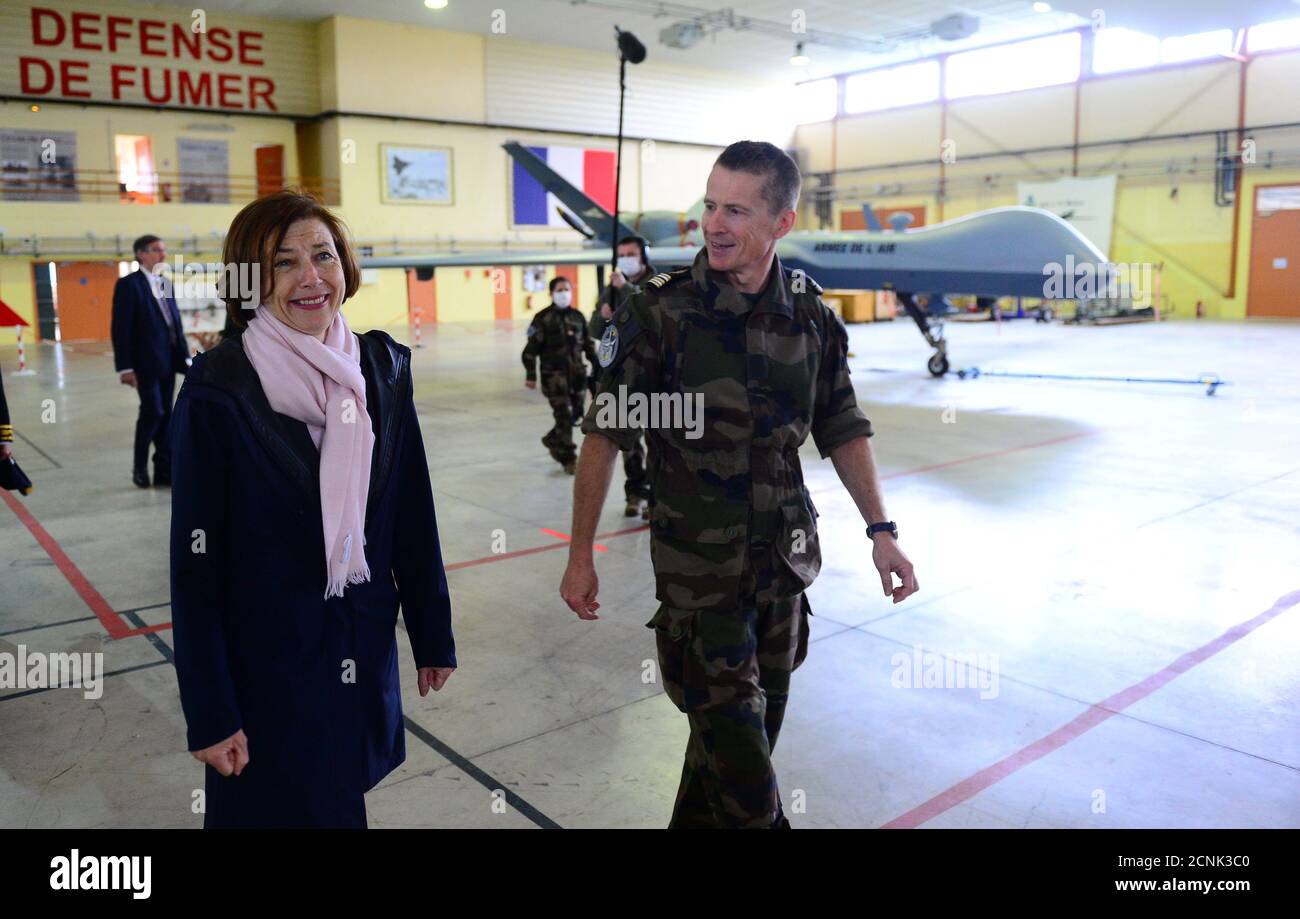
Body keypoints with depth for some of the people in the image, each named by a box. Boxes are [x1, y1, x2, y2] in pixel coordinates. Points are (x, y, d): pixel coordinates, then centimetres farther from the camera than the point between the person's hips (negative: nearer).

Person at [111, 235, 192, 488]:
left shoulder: (165, 283, 15)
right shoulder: (128, 284, -6)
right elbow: (121, 329, -9)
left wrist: (185, 356, 9)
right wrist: (125, 367, -14)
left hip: (168, 360, 6)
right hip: (146, 362, -6)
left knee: (165, 414, 8)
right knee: (152, 412, -7)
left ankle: (164, 470, 13)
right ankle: (140, 467, 10)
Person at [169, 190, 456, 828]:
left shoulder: (382, 367, -3)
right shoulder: (218, 389, -15)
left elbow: (413, 515, 2)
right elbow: (195, 561, -13)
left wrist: (433, 636, 7)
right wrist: (209, 714, -11)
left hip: (366, 655, 4)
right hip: (265, 664, -4)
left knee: (340, 801, 21)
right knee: (286, 806, 14)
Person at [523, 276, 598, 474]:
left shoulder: (577, 316, 10)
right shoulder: (543, 318, -4)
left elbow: (588, 344, 18)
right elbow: (531, 348, -5)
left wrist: (596, 367, 14)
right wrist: (530, 375, -8)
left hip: (577, 372, 5)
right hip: (554, 374, -5)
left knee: (576, 413, 8)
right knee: (564, 415, -7)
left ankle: (553, 440, 33)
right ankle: (568, 458, 4)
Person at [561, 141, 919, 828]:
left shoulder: (811, 316, -1)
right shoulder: (660, 312, -12)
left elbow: (843, 432, 9)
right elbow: (603, 436, -8)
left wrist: (880, 530, 4)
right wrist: (581, 554, -7)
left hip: (784, 562, 5)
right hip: (698, 569, -4)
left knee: (757, 719, 18)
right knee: (734, 731, -4)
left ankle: (696, 818, 41)